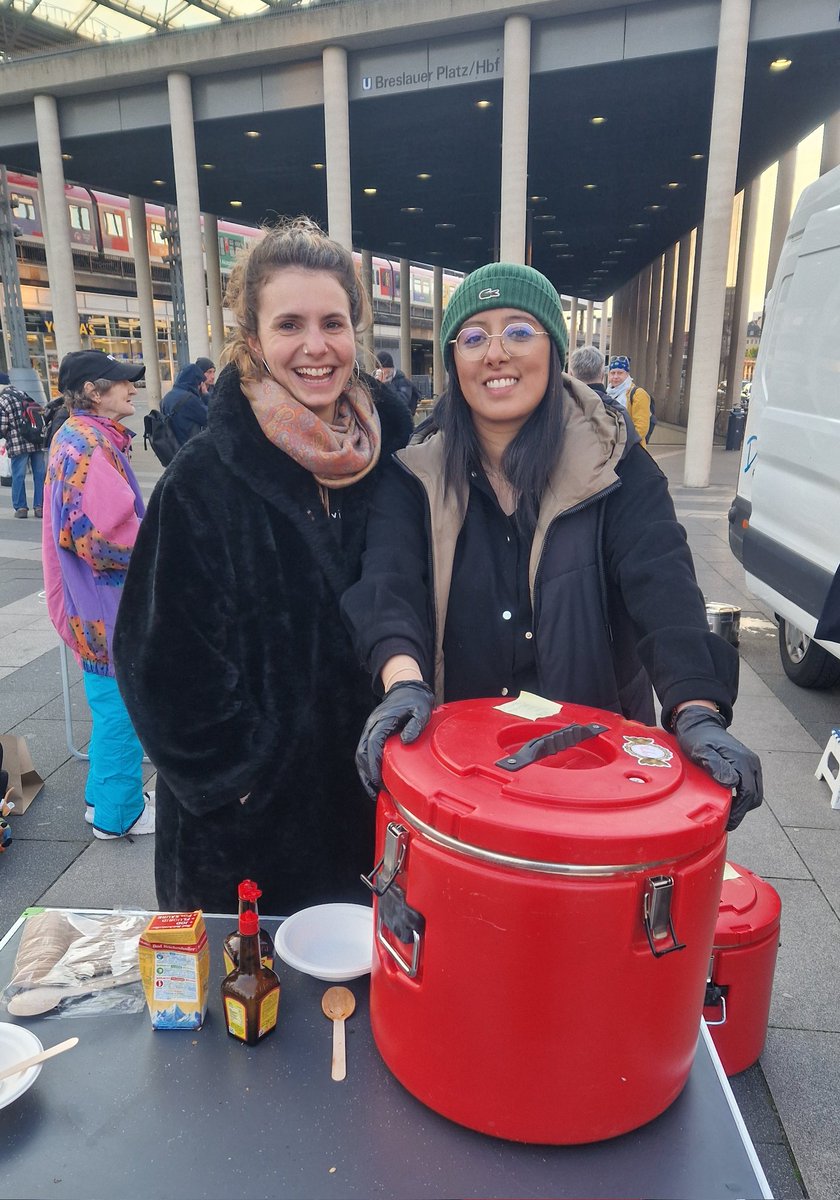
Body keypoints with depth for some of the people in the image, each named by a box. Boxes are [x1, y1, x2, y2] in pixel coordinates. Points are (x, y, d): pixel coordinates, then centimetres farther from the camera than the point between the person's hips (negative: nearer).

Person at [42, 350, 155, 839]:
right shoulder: (89, 446, -20)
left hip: (104, 602, 10)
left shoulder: (81, 437, 12)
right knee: (121, 705, 3)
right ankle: (119, 812, 18)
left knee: (114, 702, 20)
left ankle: (107, 794, 35)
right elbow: (105, 536, -27)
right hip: (108, 603, -10)